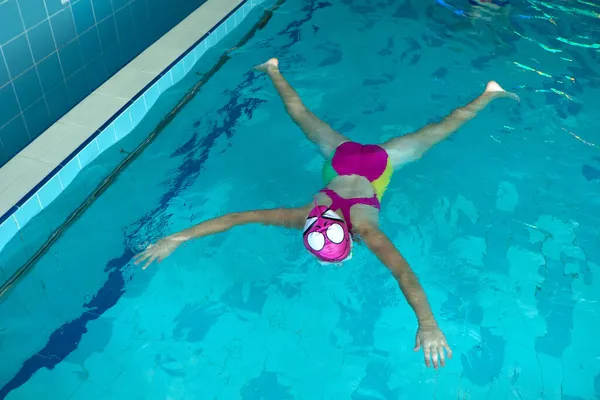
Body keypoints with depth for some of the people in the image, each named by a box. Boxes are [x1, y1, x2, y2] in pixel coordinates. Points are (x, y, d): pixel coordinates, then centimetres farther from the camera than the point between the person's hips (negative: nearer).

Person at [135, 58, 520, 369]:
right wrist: (177, 238, -43)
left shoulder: (364, 229, -41)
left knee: (438, 132, 18)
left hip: (380, 161, -2)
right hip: (343, 158, 2)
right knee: (302, 115, 26)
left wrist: (428, 324, -68)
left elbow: (403, 270, -56)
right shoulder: (302, 217, -35)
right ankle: (274, 70, 50)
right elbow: (236, 217, -39)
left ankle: (490, 93, 38)